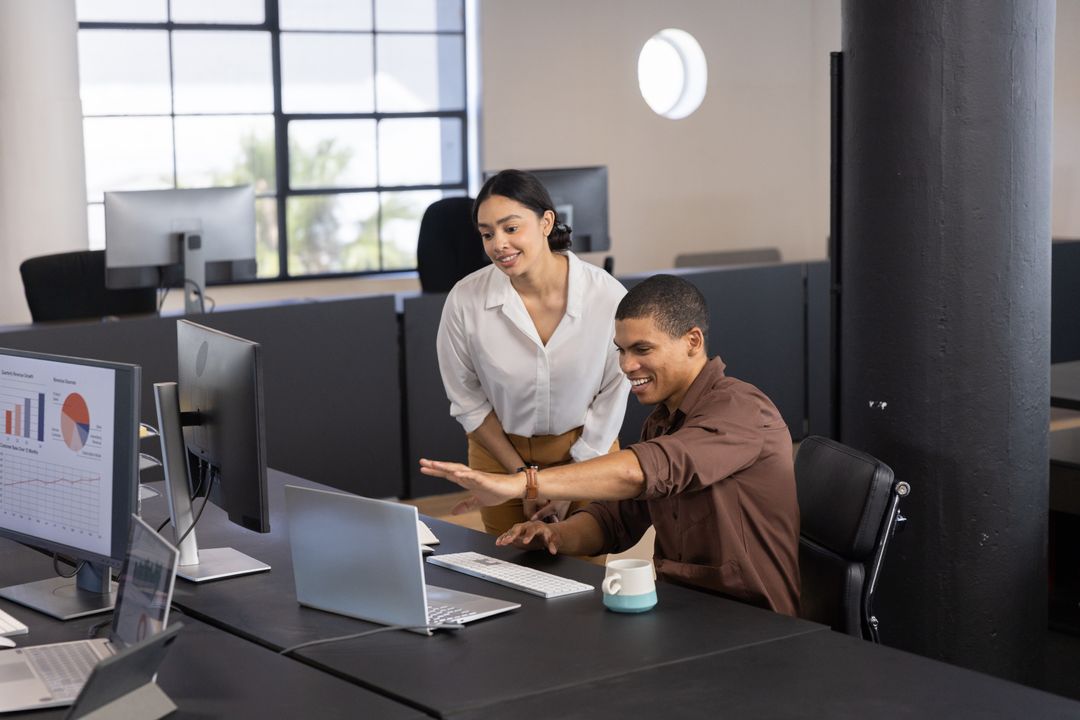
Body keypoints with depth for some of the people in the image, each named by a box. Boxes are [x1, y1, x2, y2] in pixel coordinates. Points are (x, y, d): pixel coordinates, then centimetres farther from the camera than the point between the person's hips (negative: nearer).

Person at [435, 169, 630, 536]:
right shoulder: (465, 299, -20)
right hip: (500, 451, 0)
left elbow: (612, 395, -10)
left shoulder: (608, 295, -21)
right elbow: (467, 400, -8)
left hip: (586, 451, 0)